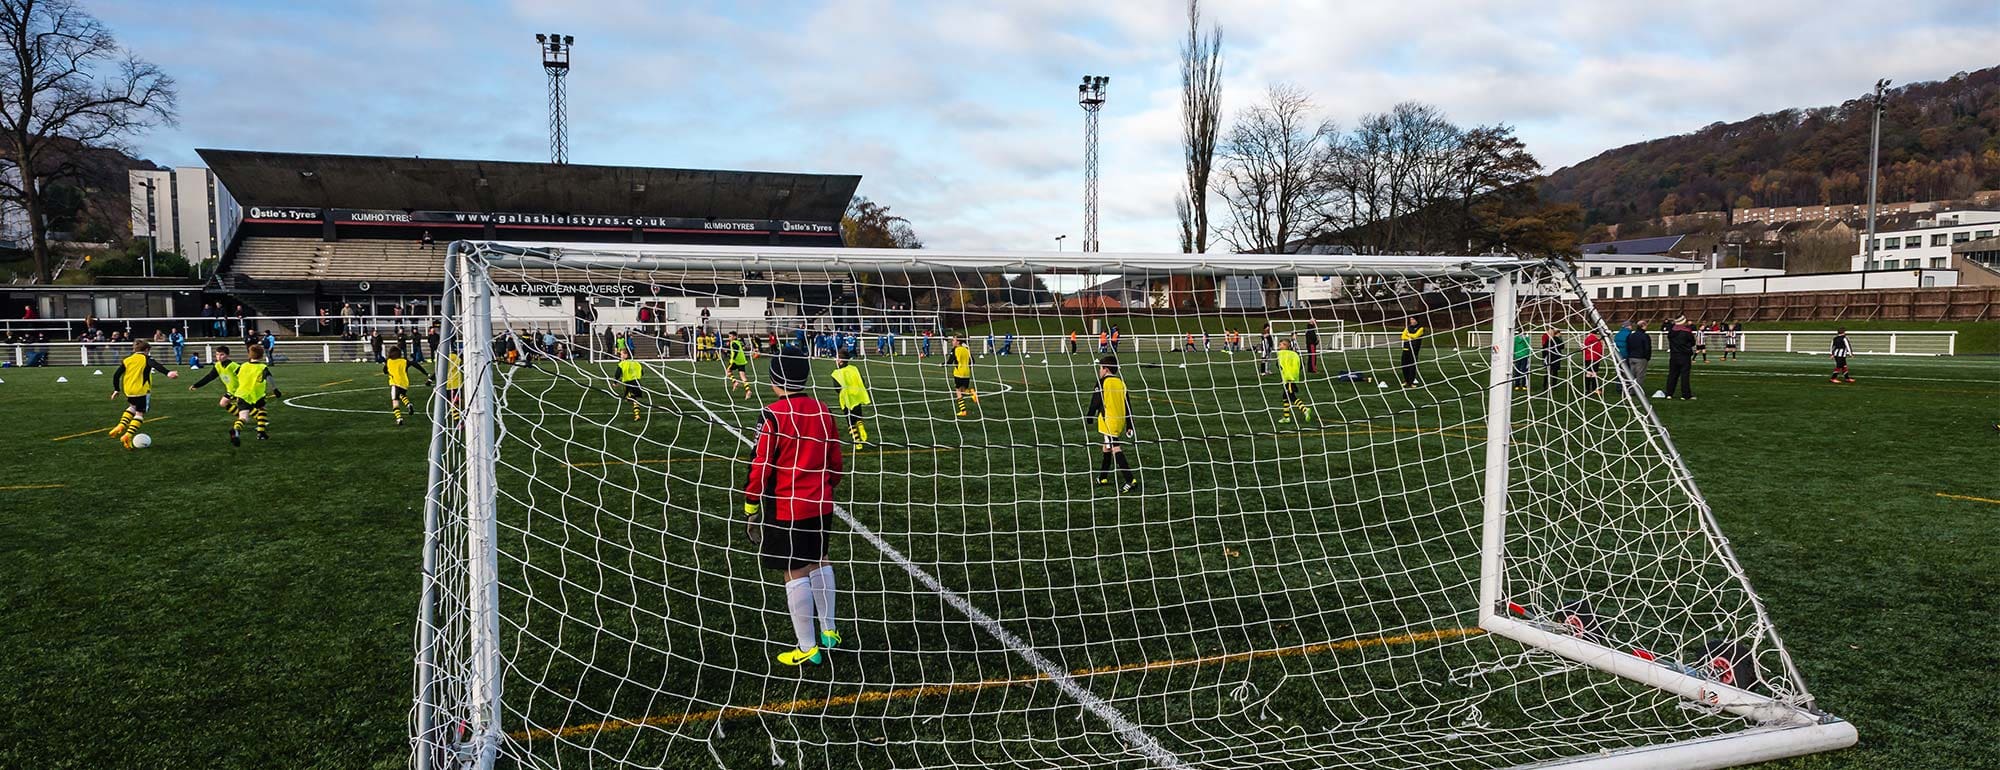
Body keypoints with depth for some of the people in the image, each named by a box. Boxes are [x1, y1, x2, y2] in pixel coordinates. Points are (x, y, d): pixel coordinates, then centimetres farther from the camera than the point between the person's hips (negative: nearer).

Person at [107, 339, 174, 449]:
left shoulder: (127, 360, 12)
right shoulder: (146, 359, -1)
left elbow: (116, 375, 9)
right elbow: (156, 365, -22)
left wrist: (116, 389, 19)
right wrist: (168, 372, -39)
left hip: (128, 391, 5)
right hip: (142, 391, -5)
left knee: (132, 407, 31)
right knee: (140, 413, 4)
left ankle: (121, 426, 15)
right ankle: (128, 435, -11)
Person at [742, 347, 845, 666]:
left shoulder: (772, 415, -16)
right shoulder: (823, 411, 2)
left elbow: (761, 463, -13)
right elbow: (835, 460, 9)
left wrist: (750, 501, 0)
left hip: (785, 507, -6)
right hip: (820, 505, 6)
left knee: (796, 574, 2)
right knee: (819, 563, 21)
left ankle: (808, 648, 9)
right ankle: (828, 632, 31)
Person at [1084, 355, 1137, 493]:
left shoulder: (1103, 382, -7)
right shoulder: (1121, 382, 11)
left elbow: (1095, 402, -5)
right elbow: (1127, 405, 12)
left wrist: (1089, 418, 10)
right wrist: (1129, 426, 16)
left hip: (1108, 422, -7)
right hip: (1120, 422, 7)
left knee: (1116, 449, -10)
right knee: (1106, 448, 20)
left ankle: (1130, 480, -19)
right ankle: (1103, 478, 29)